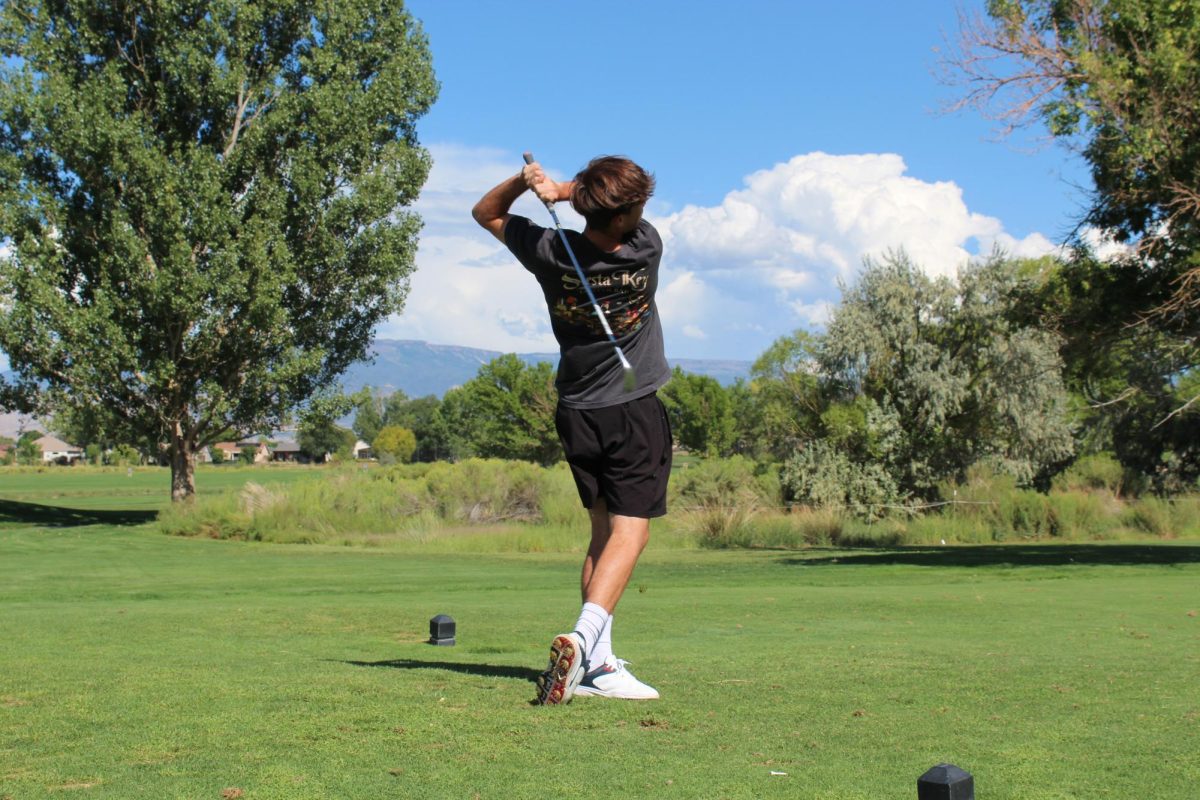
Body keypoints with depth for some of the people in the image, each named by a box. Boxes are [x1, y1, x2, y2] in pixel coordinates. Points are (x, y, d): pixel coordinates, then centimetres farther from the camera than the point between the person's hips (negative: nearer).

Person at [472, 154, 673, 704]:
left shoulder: (550, 253, -9)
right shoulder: (646, 248, -14)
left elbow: (486, 212, 8)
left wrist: (524, 181, -10)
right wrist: (557, 190, -10)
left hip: (576, 412, 5)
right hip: (635, 412, -4)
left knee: (604, 528, 13)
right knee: (631, 531, -6)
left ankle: (598, 661, 6)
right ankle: (583, 637, -27)